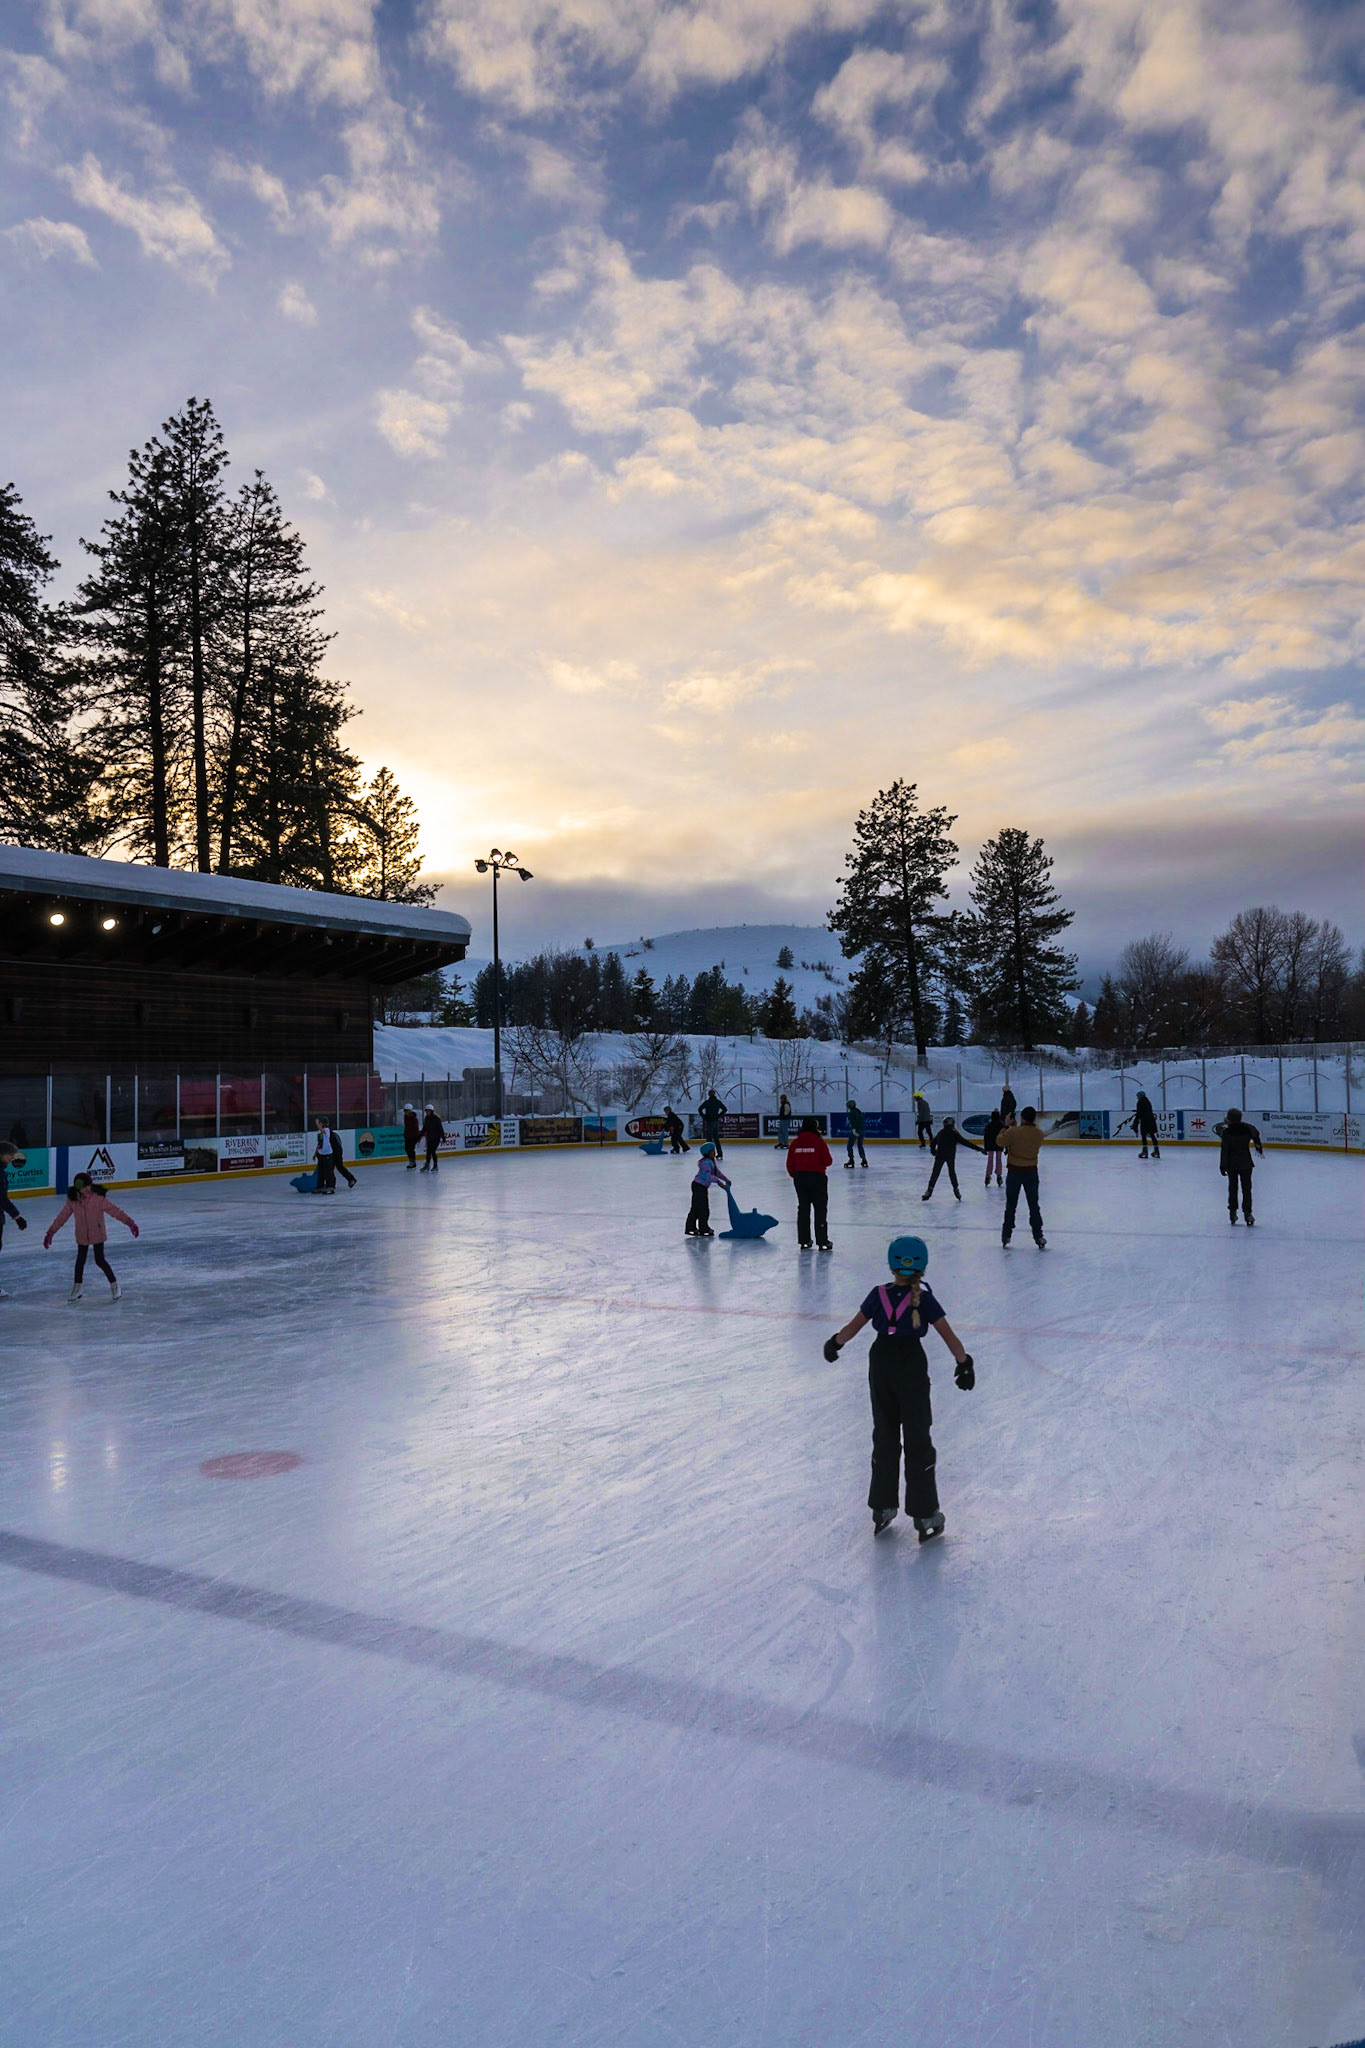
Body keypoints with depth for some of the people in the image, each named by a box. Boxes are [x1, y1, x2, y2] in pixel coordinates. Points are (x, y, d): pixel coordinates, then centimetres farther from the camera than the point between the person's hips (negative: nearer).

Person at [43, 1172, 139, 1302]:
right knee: (80, 1260, 14)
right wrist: (51, 1233, 0)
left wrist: (129, 1222, -25)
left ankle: (114, 1286, 12)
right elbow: (62, 1216, -2)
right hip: (82, 1235, 3)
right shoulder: (72, 1199, -10)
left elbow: (114, 1210, -19)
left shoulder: (99, 1197, -20)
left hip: (97, 1234, -3)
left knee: (100, 1260, -4)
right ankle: (76, 1288, 32)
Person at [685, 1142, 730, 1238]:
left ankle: (690, 1228, 21)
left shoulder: (711, 1161, 13)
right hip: (699, 1186, -11)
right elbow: (707, 1175, -30)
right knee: (703, 1209, -4)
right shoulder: (706, 1162, -20)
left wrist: (726, 1179, 18)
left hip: (702, 1187, 11)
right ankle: (703, 1229, 4)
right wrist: (718, 1181, -34)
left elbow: (717, 1171, 22)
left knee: (695, 1208, 15)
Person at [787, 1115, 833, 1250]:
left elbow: (790, 1164, 3)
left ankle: (803, 1241, 15)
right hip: (817, 1177, -4)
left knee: (803, 1209, 13)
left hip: (799, 1178, 4)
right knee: (820, 1209, 4)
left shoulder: (795, 1143, 0)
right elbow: (828, 1161, -11)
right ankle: (822, 1242, 3)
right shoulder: (819, 1142, -12)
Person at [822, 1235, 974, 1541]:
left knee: (884, 1436, 15)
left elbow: (852, 1328, 5)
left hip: (880, 1364, 3)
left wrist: (834, 1343, 23)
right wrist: (964, 1363, 8)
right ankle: (925, 1516, 11)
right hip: (911, 1366, -3)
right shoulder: (923, 1299, -7)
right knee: (917, 1440, 6)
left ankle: (882, 1508, 21)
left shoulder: (879, 1295, 0)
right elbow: (949, 1336, -6)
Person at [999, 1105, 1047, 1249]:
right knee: (1034, 1205, 10)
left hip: (1014, 1172, -2)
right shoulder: (1039, 1134, -7)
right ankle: (1038, 1236, 8)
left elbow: (1001, 1141, -6)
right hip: (1031, 1172, 2)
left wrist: (1006, 1126, 3)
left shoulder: (1013, 1132, -19)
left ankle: (1006, 1235, 19)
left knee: (1011, 1205, 12)